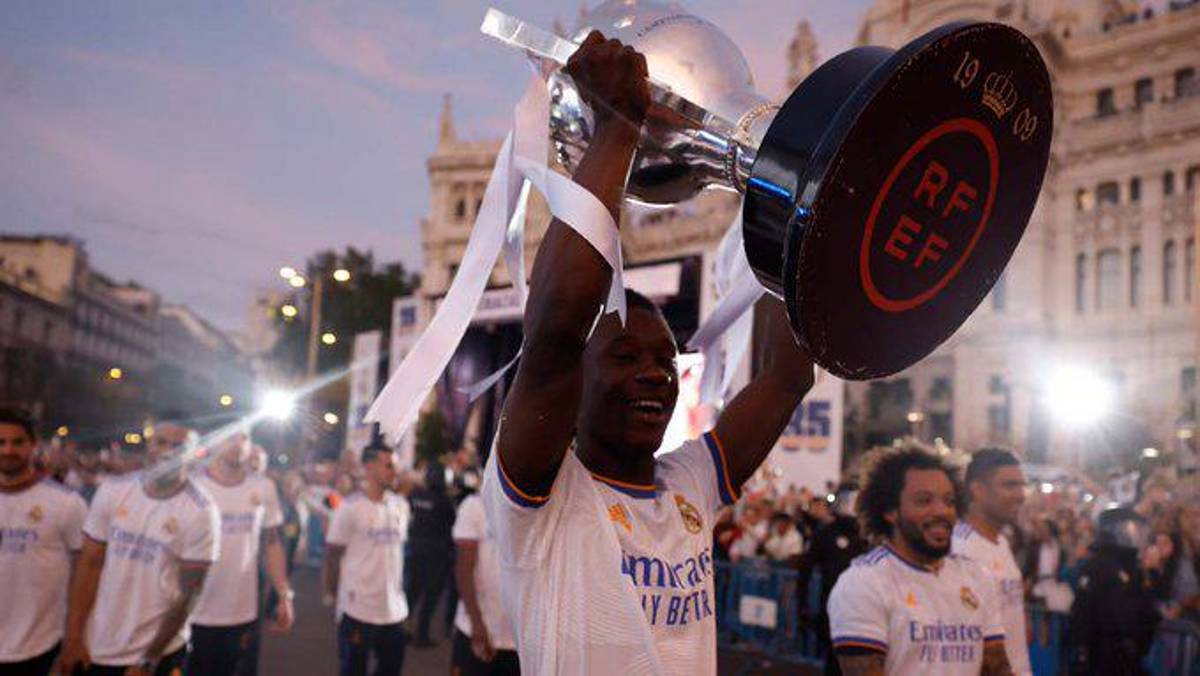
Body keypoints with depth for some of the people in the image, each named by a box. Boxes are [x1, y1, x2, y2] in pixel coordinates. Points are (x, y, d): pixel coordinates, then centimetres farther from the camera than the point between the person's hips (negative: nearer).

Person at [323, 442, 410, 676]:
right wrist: (333, 593, -1)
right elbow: (332, 555, -5)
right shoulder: (350, 507, -11)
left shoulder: (401, 505, 6)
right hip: (358, 607, -5)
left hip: (394, 608, 5)